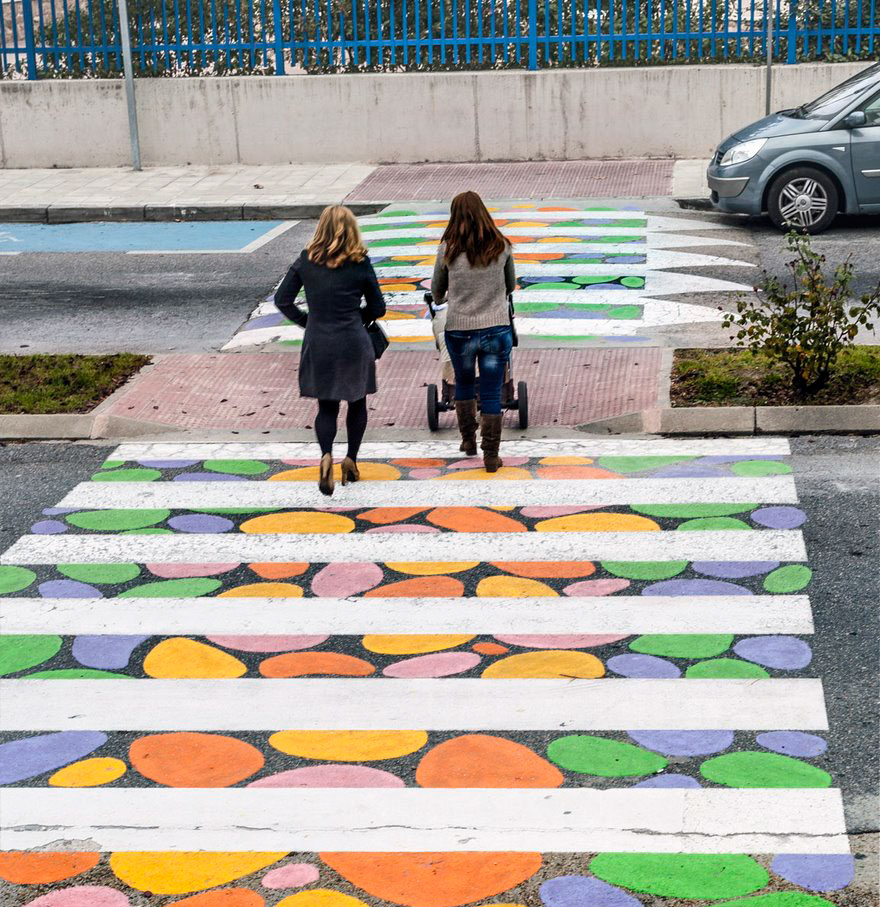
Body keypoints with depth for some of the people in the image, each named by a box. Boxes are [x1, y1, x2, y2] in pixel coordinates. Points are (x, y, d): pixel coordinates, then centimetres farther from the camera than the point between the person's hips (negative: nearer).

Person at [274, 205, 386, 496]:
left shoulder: (306, 261, -2)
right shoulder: (360, 264, -7)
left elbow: (282, 300, 1)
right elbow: (378, 308, 1)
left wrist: (306, 321, 12)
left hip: (318, 344, 2)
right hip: (353, 344, -1)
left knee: (326, 406, 10)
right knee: (357, 403, 18)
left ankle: (326, 456, -14)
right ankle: (350, 459, 15)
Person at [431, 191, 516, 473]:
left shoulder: (448, 249, -5)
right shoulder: (501, 247, -2)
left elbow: (437, 290, 9)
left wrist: (439, 300, 33)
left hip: (459, 330, 0)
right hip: (497, 329, 0)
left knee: (464, 384, 24)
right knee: (491, 394, 6)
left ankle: (468, 440, 34)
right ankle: (491, 456, 8)